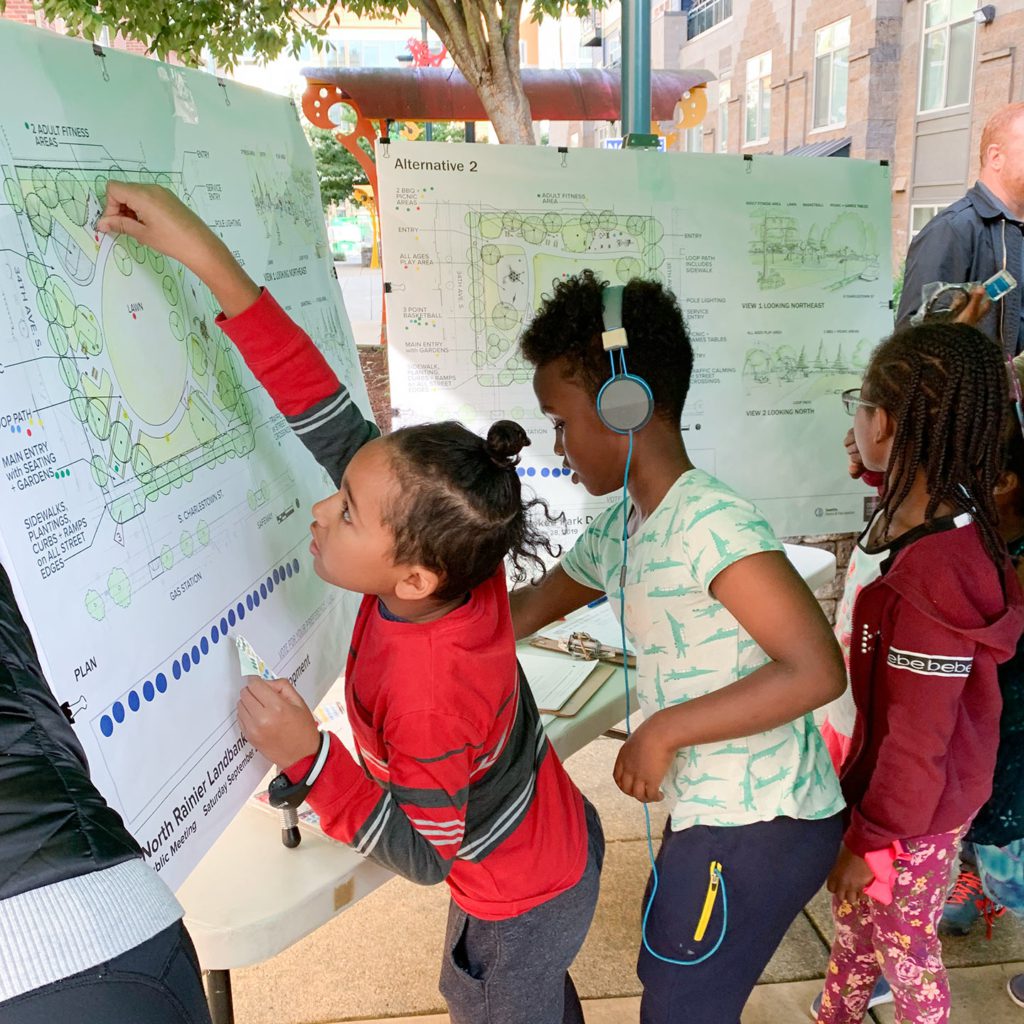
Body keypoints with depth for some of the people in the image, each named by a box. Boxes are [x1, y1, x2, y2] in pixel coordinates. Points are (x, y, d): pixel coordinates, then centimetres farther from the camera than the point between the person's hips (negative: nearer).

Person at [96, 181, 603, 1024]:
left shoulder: (427, 700, -43)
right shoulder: (461, 563, -27)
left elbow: (427, 857, -24)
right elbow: (334, 424, -27)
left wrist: (305, 756, -33)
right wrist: (212, 261, -30)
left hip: (521, 903, -6)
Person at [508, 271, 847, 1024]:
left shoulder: (711, 523, -24)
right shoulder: (617, 529, 2)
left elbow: (817, 670, -29)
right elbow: (529, 610, 15)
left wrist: (662, 731, -23)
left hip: (761, 828, -8)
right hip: (711, 815, 8)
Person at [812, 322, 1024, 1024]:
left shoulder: (932, 570, -34)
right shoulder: (946, 514, -7)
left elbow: (917, 738, -25)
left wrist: (872, 838, -15)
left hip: (912, 816, -8)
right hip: (874, 778, 8)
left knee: (903, 948, 18)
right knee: (853, 915, 28)